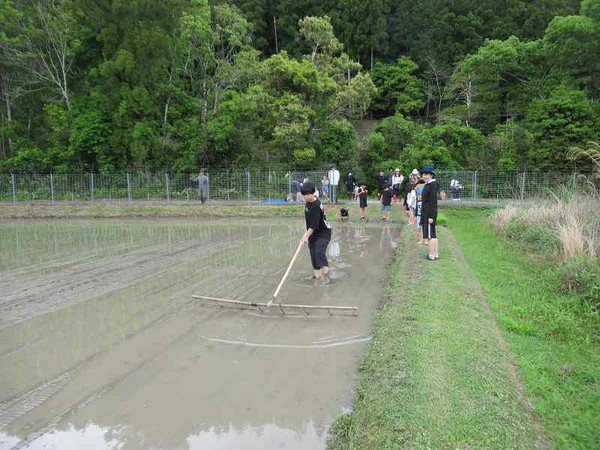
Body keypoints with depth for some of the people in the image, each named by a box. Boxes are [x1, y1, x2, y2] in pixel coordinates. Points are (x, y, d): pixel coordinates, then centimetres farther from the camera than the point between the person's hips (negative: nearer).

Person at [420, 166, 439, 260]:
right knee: (432, 234, 15)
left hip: (429, 213, -10)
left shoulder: (432, 185, -16)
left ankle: (432, 255, 2)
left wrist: (431, 216, -21)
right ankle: (436, 253, 23)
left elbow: (433, 201, -19)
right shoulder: (428, 184, 13)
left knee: (430, 234, -4)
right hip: (426, 212, 10)